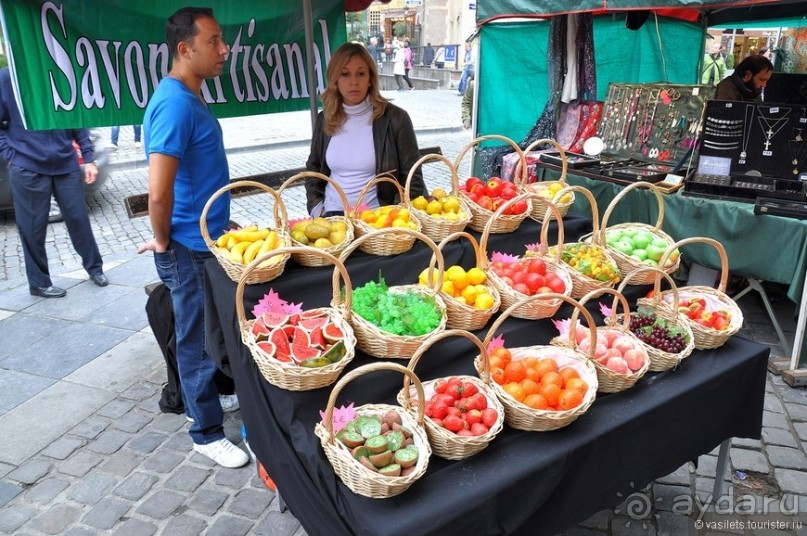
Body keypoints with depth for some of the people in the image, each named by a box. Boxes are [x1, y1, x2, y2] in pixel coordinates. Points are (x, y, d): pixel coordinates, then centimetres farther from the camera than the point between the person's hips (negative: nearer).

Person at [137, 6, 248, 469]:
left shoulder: (191, 98, 10)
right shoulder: (175, 103, -22)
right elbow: (159, 193, -28)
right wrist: (164, 243, -13)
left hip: (207, 241, 9)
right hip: (190, 250, -9)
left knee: (210, 333, 23)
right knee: (198, 340, 5)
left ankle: (207, 396, 43)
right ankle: (207, 433, 22)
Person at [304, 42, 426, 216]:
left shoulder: (395, 118, -5)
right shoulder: (325, 119, 7)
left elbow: (412, 177, -1)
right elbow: (313, 169, 18)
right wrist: (316, 207, 5)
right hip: (333, 214, 2)